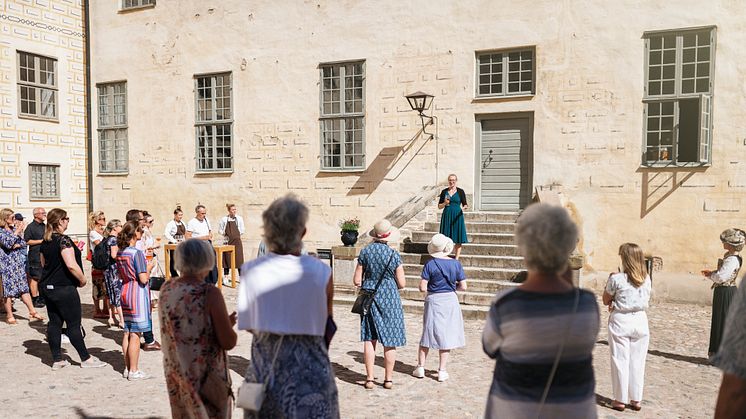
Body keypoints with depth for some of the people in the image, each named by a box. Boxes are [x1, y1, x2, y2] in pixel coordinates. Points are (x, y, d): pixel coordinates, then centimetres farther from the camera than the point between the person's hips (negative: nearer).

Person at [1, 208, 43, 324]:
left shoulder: (15, 229, 13)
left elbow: (24, 243, 10)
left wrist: (17, 245, -10)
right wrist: (17, 232, -13)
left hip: (18, 262, 6)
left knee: (24, 288, 6)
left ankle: (32, 312, 8)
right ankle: (10, 316, 7)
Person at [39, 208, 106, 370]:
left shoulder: (45, 241, 8)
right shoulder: (63, 240, -18)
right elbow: (71, 265, -25)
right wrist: (83, 280, -12)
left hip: (48, 287, 8)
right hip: (64, 288, -8)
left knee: (54, 323, 11)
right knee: (74, 324, 0)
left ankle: (57, 360, 18)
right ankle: (86, 359, 9)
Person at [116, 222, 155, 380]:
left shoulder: (120, 253, 8)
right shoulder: (137, 253, -16)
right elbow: (143, 279, -19)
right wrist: (149, 268, -1)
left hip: (125, 292, 8)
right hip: (137, 294, -8)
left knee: (127, 332, 13)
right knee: (135, 334, -3)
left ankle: (127, 368, 21)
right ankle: (133, 371, 3)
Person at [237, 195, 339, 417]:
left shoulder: (251, 271, -8)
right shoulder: (321, 272, -13)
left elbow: (248, 325, 0)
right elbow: (328, 324, -2)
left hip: (264, 366, 2)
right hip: (310, 367, -2)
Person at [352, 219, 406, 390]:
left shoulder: (365, 252, -4)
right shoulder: (394, 254, -10)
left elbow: (357, 281, -2)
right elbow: (402, 284, -6)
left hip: (369, 297, 2)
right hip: (389, 299, -2)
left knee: (369, 339, 9)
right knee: (390, 341, 8)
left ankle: (369, 379, 12)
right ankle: (388, 379, 15)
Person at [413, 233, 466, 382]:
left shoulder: (430, 264, -11)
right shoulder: (456, 264, -5)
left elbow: (422, 288, -13)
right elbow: (463, 287, -3)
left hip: (433, 301, -1)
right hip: (450, 300, 1)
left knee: (428, 334, 13)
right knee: (445, 336, 9)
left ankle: (420, 367, 20)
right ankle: (442, 371, 13)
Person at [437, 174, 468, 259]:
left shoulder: (460, 191, 2)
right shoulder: (444, 192, 7)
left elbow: (464, 204, 3)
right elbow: (439, 206, 9)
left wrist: (464, 208, -20)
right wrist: (444, 203, -11)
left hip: (457, 217, -2)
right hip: (446, 216, 2)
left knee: (458, 238, -2)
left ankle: (457, 258, 5)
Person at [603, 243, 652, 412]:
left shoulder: (616, 279, -13)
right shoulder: (646, 279, 0)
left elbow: (606, 301, -3)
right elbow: (646, 300, 11)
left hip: (620, 321, -4)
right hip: (640, 320, 4)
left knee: (620, 361, 5)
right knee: (637, 362, 11)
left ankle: (620, 400, 11)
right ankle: (636, 400, 18)